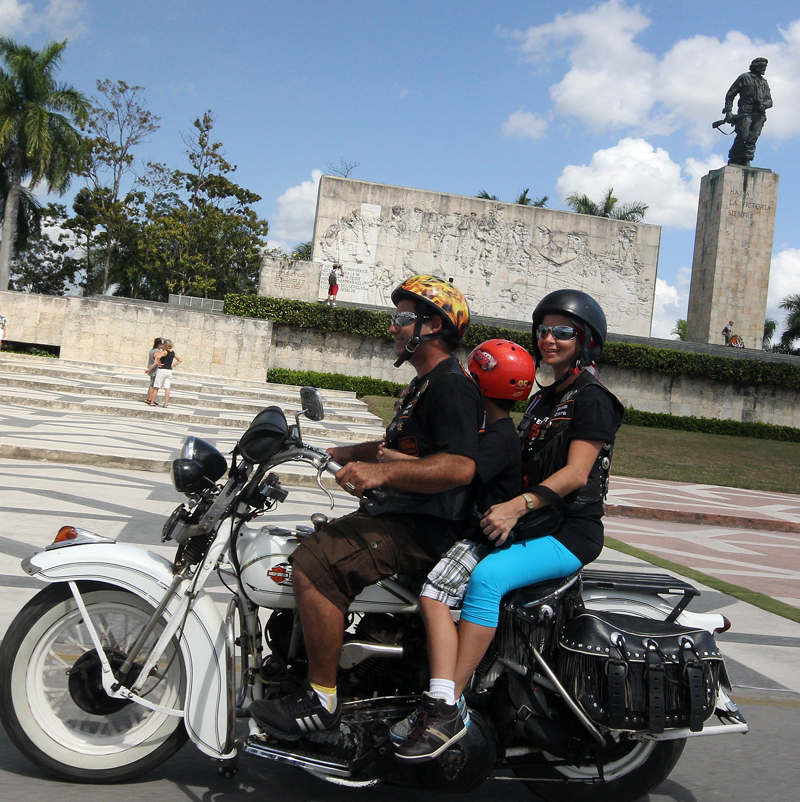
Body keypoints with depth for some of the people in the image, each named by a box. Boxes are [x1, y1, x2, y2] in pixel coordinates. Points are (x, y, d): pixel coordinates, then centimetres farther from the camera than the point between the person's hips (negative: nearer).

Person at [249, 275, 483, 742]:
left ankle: (322, 705, -16)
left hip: (424, 528, -12)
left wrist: (382, 472, -33)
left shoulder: (452, 386, -14)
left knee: (315, 564, -25)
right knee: (311, 549, 18)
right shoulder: (426, 383, 21)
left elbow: (460, 467, -28)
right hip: (399, 514, 12)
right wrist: (332, 454, 25)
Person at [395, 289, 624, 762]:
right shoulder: (542, 400, 21)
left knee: (487, 576, -31)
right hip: (533, 524, 9)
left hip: (572, 531, -9)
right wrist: (505, 512, 5)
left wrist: (519, 505, -29)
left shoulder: (592, 399, -6)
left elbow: (576, 472, -17)